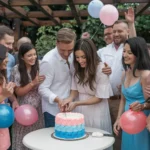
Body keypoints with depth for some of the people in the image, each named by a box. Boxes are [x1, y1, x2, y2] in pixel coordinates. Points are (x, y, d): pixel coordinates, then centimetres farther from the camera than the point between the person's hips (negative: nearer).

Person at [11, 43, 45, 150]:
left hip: (38, 108, 2)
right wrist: (33, 83, -18)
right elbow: (18, 92, -7)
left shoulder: (38, 67, -2)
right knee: (24, 140, 6)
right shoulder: (17, 70, -8)